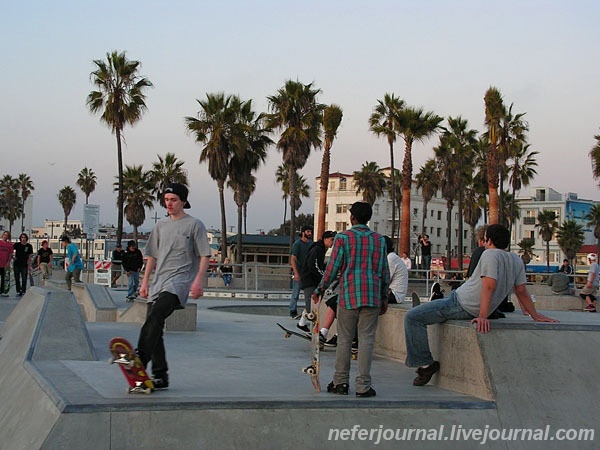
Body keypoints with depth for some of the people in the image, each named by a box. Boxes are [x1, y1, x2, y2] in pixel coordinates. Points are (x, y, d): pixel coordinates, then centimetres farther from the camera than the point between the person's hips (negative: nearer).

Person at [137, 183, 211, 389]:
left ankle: (140, 360, -39)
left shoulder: (194, 225, 4)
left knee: (154, 317, -28)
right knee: (155, 328, 3)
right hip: (159, 283, 7)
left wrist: (198, 281, -13)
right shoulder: (160, 226, 20)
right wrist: (145, 281, 17)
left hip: (179, 280, -7)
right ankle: (160, 376, 10)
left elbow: (205, 256, 0)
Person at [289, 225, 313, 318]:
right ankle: (293, 312, 4)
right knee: (296, 292, -1)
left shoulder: (311, 243, 11)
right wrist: (296, 273, -20)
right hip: (299, 271, -6)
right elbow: (292, 259, -12)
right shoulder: (297, 244, -8)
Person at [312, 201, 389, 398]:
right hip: (372, 297, 2)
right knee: (366, 339, 2)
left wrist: (319, 290, 6)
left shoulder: (343, 238, -2)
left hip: (348, 295, -2)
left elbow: (332, 268, -4)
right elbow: (385, 272, 11)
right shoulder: (379, 240, 9)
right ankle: (363, 385, 0)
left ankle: (340, 382, 11)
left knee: (344, 339, 6)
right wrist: (384, 297, 19)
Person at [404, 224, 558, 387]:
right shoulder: (516, 260, 8)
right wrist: (536, 316, 17)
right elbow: (522, 291, 9)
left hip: (461, 305, -10)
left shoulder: (491, 254, -16)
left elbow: (489, 285, -28)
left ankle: (425, 363, -16)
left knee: (412, 317, -14)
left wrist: (482, 316, -33)